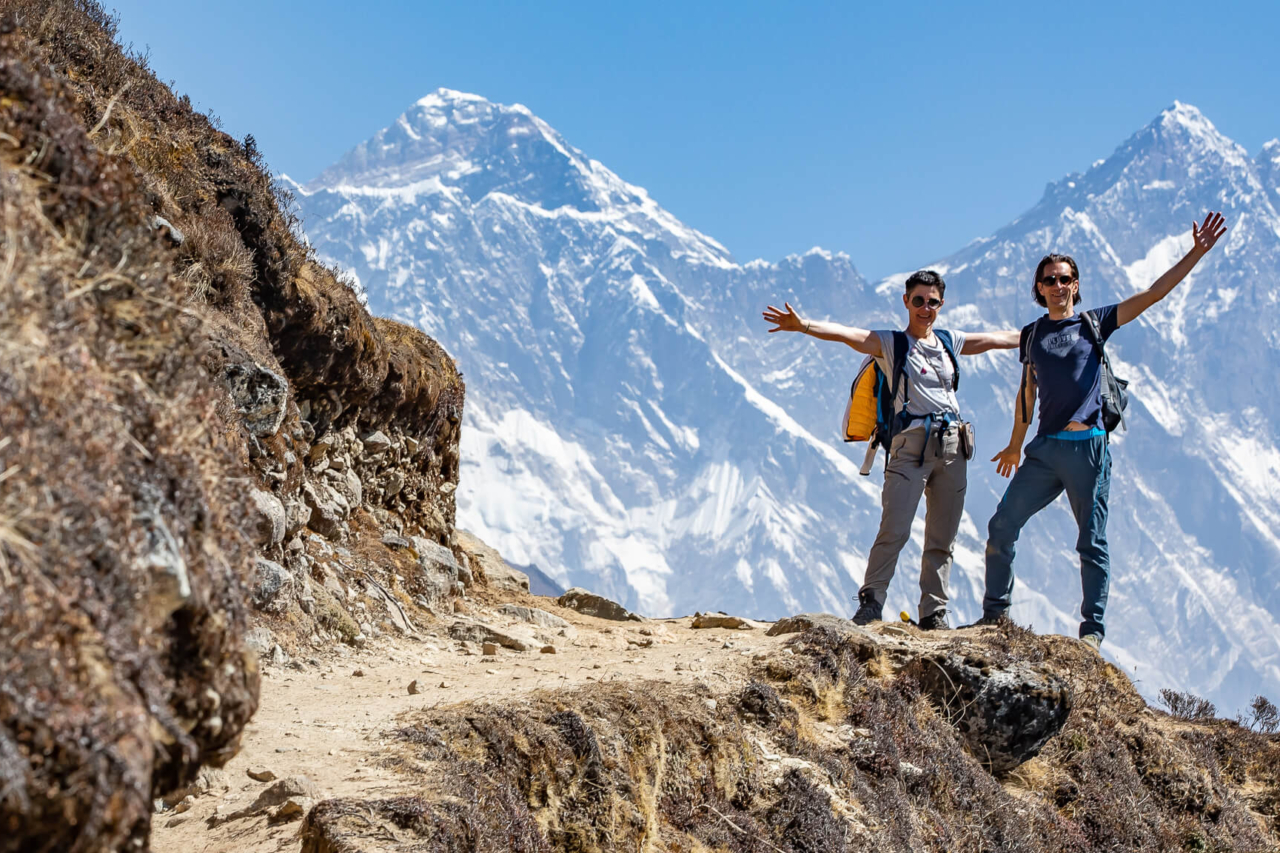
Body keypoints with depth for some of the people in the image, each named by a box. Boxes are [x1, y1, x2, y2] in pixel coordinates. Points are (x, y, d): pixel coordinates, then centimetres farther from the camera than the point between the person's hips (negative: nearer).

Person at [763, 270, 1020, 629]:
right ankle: (870, 604, -6)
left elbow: (998, 339, 28)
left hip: (951, 445, 5)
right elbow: (848, 334, -13)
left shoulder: (949, 342, 17)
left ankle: (934, 612, 14)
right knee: (894, 530, -14)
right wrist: (803, 326, -29)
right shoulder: (890, 344, 3)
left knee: (942, 538, 7)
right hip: (911, 443, -5)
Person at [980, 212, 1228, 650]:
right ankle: (995, 613, 11)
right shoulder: (1032, 334, 15)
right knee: (1002, 525, -1)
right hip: (1044, 449, 3)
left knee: (1092, 542, 0)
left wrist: (1196, 253, -7)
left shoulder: (1094, 323, 6)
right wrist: (1015, 445, 25)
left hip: (1087, 447, -3)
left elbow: (1152, 294, 0)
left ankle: (1092, 628, 6)